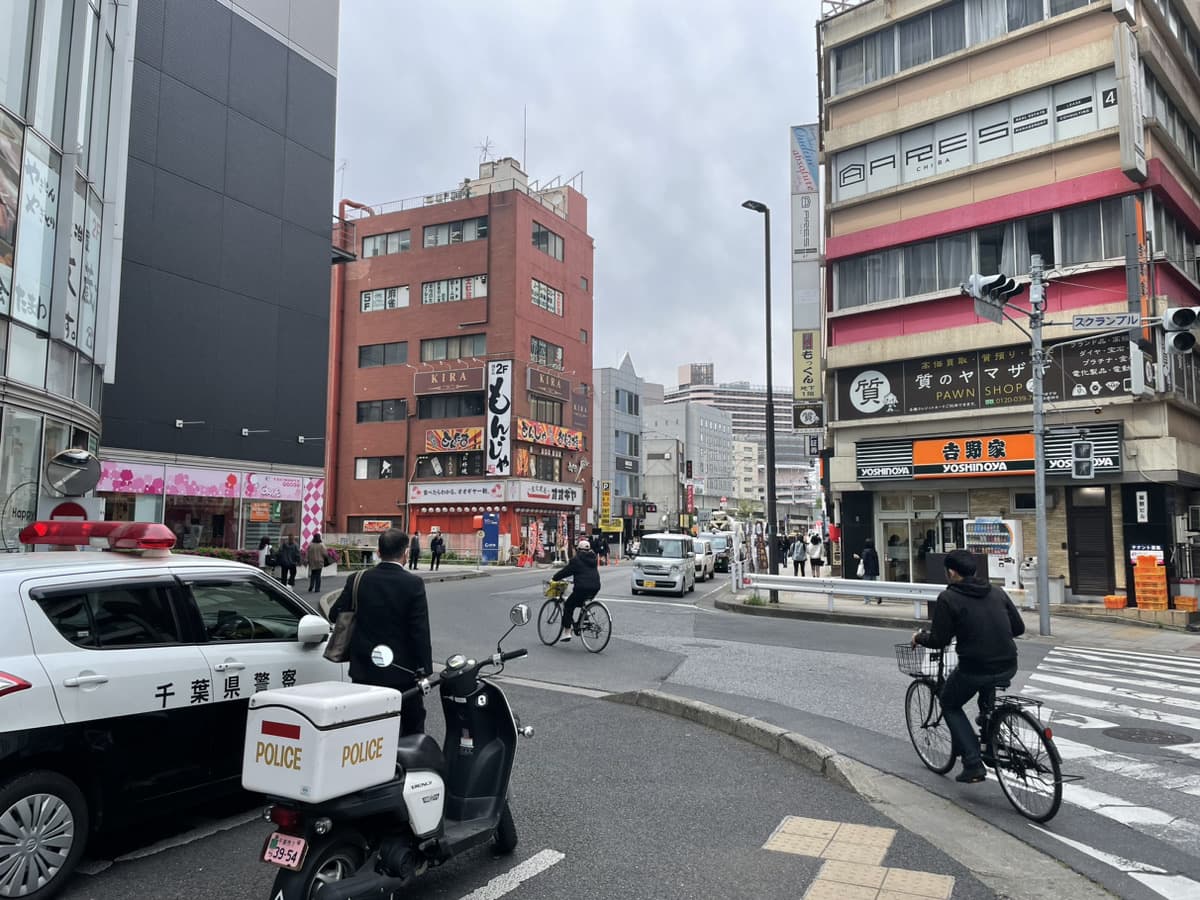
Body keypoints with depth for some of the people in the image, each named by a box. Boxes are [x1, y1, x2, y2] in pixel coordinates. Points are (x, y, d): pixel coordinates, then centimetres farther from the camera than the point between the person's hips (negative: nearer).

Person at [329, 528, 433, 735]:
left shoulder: (358, 580, -4)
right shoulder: (414, 584, -13)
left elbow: (335, 615, 5)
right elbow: (420, 632, -14)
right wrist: (424, 670, -7)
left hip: (364, 671, 3)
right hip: (401, 672, -3)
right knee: (413, 732, 13)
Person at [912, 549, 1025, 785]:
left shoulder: (948, 598, -6)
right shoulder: (997, 592, 10)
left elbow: (939, 641, -8)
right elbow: (1019, 628, 13)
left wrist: (919, 637, 12)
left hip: (975, 669, -6)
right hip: (1008, 667, 6)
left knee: (950, 705, 20)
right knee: (987, 687, 39)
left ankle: (973, 764, 7)